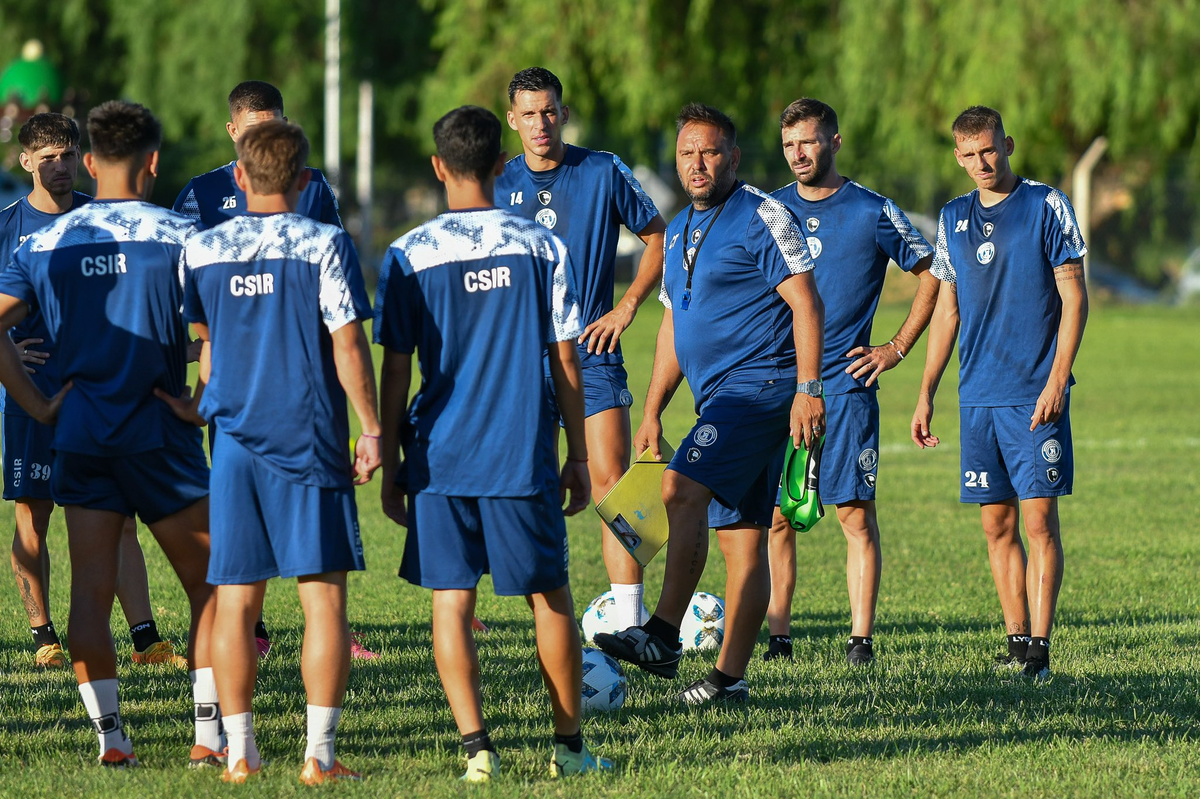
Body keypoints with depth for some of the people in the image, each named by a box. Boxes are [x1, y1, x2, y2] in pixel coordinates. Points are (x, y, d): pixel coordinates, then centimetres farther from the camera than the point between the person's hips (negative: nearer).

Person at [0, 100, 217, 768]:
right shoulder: (177, 236, -7)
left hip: (79, 434, 3)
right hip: (160, 436, -3)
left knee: (91, 588, 5)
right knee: (208, 582, 7)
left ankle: (109, 735, 3)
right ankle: (211, 732, 2)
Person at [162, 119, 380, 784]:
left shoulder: (202, 250, 5)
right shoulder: (324, 245, -5)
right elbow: (347, 343, -9)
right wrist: (371, 429, -2)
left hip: (234, 440, 3)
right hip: (310, 442, -3)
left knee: (235, 601, 6)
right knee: (324, 598, 0)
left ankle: (239, 754, 7)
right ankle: (319, 755, -5)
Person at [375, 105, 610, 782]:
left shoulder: (409, 255, -2)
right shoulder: (541, 247, 0)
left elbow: (396, 370, 0)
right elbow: (566, 360, 2)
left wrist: (390, 463, 8)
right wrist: (579, 458, 10)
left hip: (439, 454, 0)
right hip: (525, 457, 1)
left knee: (451, 601, 4)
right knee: (550, 597, 12)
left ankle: (477, 746, -6)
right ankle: (570, 745, 18)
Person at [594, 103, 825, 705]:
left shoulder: (762, 217, -7)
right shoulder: (679, 232, 18)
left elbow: (805, 303, -13)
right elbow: (674, 325, 25)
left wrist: (808, 389, -20)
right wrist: (652, 412, 20)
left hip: (761, 383, -8)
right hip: (720, 399, 8)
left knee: (682, 491, -21)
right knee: (741, 536, 6)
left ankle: (663, 638, -23)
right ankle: (731, 675, 4)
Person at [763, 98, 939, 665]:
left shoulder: (872, 212, 1)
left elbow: (932, 274, 8)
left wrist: (898, 347, 2)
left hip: (845, 387, -3)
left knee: (856, 514, -5)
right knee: (774, 516, 2)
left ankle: (861, 639, -4)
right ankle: (777, 636, 7)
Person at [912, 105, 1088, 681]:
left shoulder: (1047, 206, -2)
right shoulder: (953, 219, 12)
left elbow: (1073, 298, -4)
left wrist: (1057, 380, -13)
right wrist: (925, 394, 14)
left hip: (1036, 393, -5)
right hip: (979, 396, 5)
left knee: (1039, 518, -8)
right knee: (997, 524, 5)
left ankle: (1039, 648, -8)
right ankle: (1016, 639, 11)